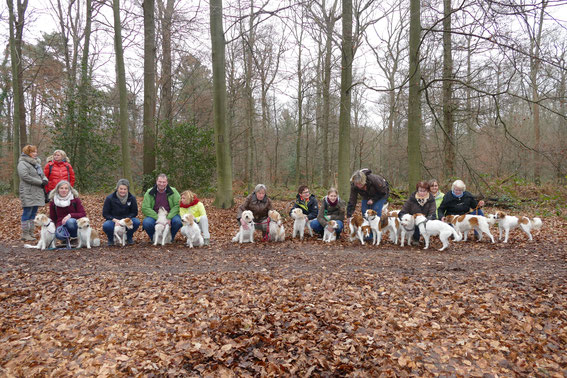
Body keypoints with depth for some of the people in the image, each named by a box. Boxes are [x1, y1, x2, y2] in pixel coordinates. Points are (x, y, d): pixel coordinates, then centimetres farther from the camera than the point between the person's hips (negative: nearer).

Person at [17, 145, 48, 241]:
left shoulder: (37, 163, 20)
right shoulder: (22, 163, -7)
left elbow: (42, 174, 23)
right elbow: (25, 176, -19)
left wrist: (45, 180, -1)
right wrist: (40, 182, -17)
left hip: (37, 193, 8)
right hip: (28, 193, -8)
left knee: (33, 213, 11)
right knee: (27, 213, -5)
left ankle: (31, 233, 17)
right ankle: (25, 234, 1)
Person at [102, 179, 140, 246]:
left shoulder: (132, 198, -7)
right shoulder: (110, 198, -10)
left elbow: (134, 212, -1)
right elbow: (105, 214, -6)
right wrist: (115, 220, -23)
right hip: (113, 221, -1)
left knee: (136, 222, -30)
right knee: (106, 226, -35)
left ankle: (129, 237, 2)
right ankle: (111, 239, 2)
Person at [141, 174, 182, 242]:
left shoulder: (173, 191, -1)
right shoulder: (149, 192, 0)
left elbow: (177, 205, -8)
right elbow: (145, 208, -8)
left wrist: (169, 218, -21)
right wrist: (158, 218, -19)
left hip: (170, 215, 0)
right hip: (154, 216, 0)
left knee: (178, 221, -31)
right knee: (146, 223, -30)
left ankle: (171, 237, 1)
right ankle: (153, 238, 3)